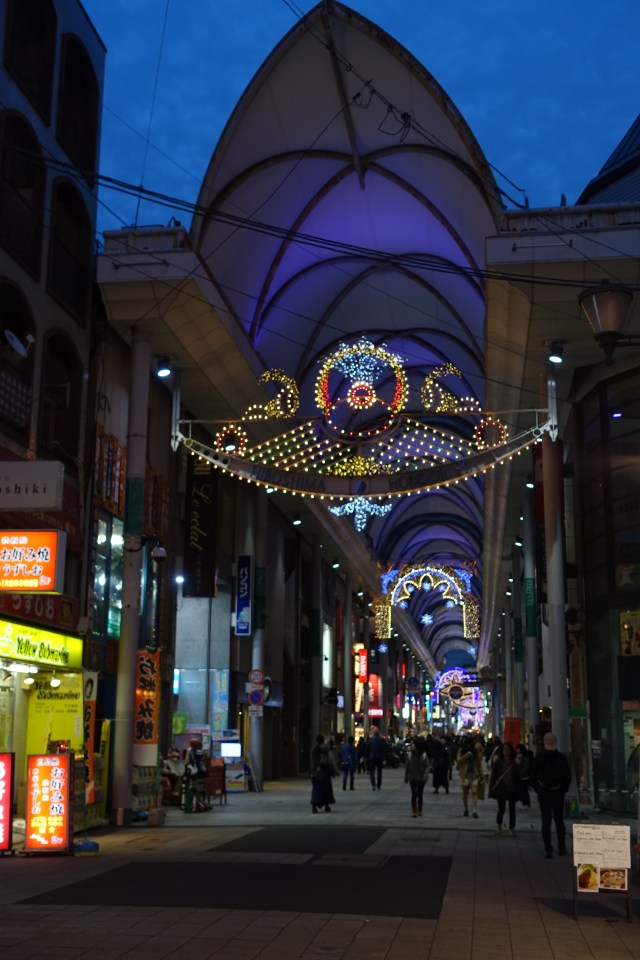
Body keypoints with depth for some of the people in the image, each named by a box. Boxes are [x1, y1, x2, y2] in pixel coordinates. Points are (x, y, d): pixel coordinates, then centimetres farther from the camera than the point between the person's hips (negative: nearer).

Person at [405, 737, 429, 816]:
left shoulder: (424, 755, -8)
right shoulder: (410, 754, -4)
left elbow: (427, 766, -5)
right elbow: (407, 766, 2)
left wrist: (425, 776, -16)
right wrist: (406, 777, 3)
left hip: (421, 778, 0)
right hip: (412, 777, 0)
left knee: (420, 795, 11)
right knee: (414, 794, -6)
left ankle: (419, 810, 24)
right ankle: (414, 811, 0)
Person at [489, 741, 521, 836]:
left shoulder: (514, 763, 0)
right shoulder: (498, 762, -4)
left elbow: (517, 778, 4)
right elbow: (493, 775, -3)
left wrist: (517, 791, 0)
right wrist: (492, 789, -7)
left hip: (512, 790, 2)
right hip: (501, 789, -1)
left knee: (512, 809, 4)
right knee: (501, 809, 2)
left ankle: (512, 828, 15)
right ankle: (498, 824, 30)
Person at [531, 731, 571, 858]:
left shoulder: (538, 759, -7)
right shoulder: (562, 758, -6)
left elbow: (533, 777, -3)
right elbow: (568, 777, 0)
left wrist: (538, 790, 9)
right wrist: (563, 789, 13)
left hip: (543, 793, -1)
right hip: (558, 793, 1)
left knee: (546, 822, 2)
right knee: (559, 821, 14)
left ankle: (548, 850, -4)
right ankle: (562, 848, 16)